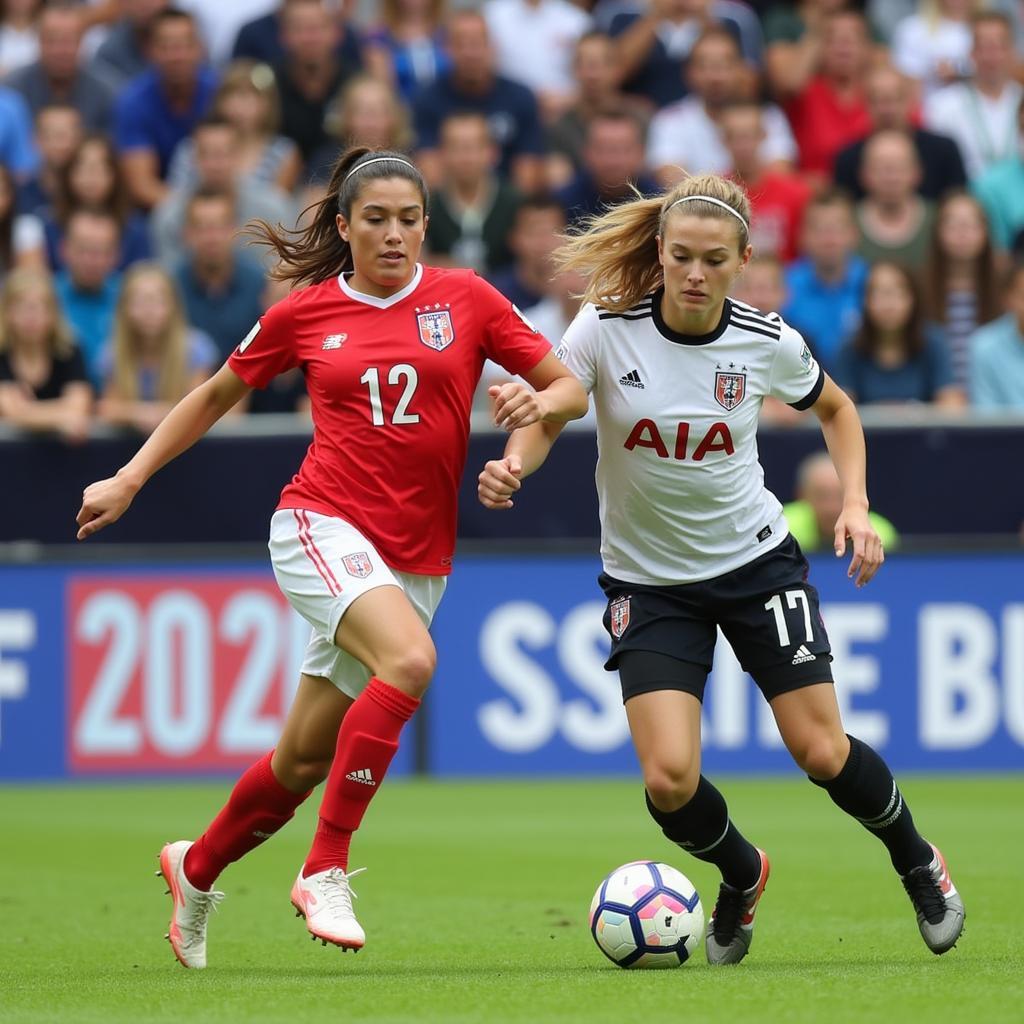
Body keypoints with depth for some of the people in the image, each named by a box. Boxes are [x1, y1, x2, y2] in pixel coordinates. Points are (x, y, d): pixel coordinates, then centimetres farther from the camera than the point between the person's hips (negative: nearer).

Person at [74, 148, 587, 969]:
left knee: (306, 759, 8)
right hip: (324, 525, -3)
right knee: (409, 660, -33)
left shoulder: (465, 299, 4)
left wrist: (539, 403, -14)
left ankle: (197, 868, 36)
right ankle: (325, 871, -25)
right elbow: (217, 394, 19)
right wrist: (128, 480, 16)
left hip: (417, 557, 3)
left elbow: (571, 389, 9)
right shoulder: (303, 314, 4)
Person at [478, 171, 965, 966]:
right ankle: (743, 877, 19)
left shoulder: (768, 343, -10)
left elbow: (835, 408, 9)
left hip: (755, 557, 0)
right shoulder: (606, 328, -15)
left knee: (823, 753, -4)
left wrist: (855, 502, -4)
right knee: (670, 780, -15)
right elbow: (545, 420, -13)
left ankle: (918, 863, 27)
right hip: (648, 579, 0)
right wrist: (513, 466, -35)